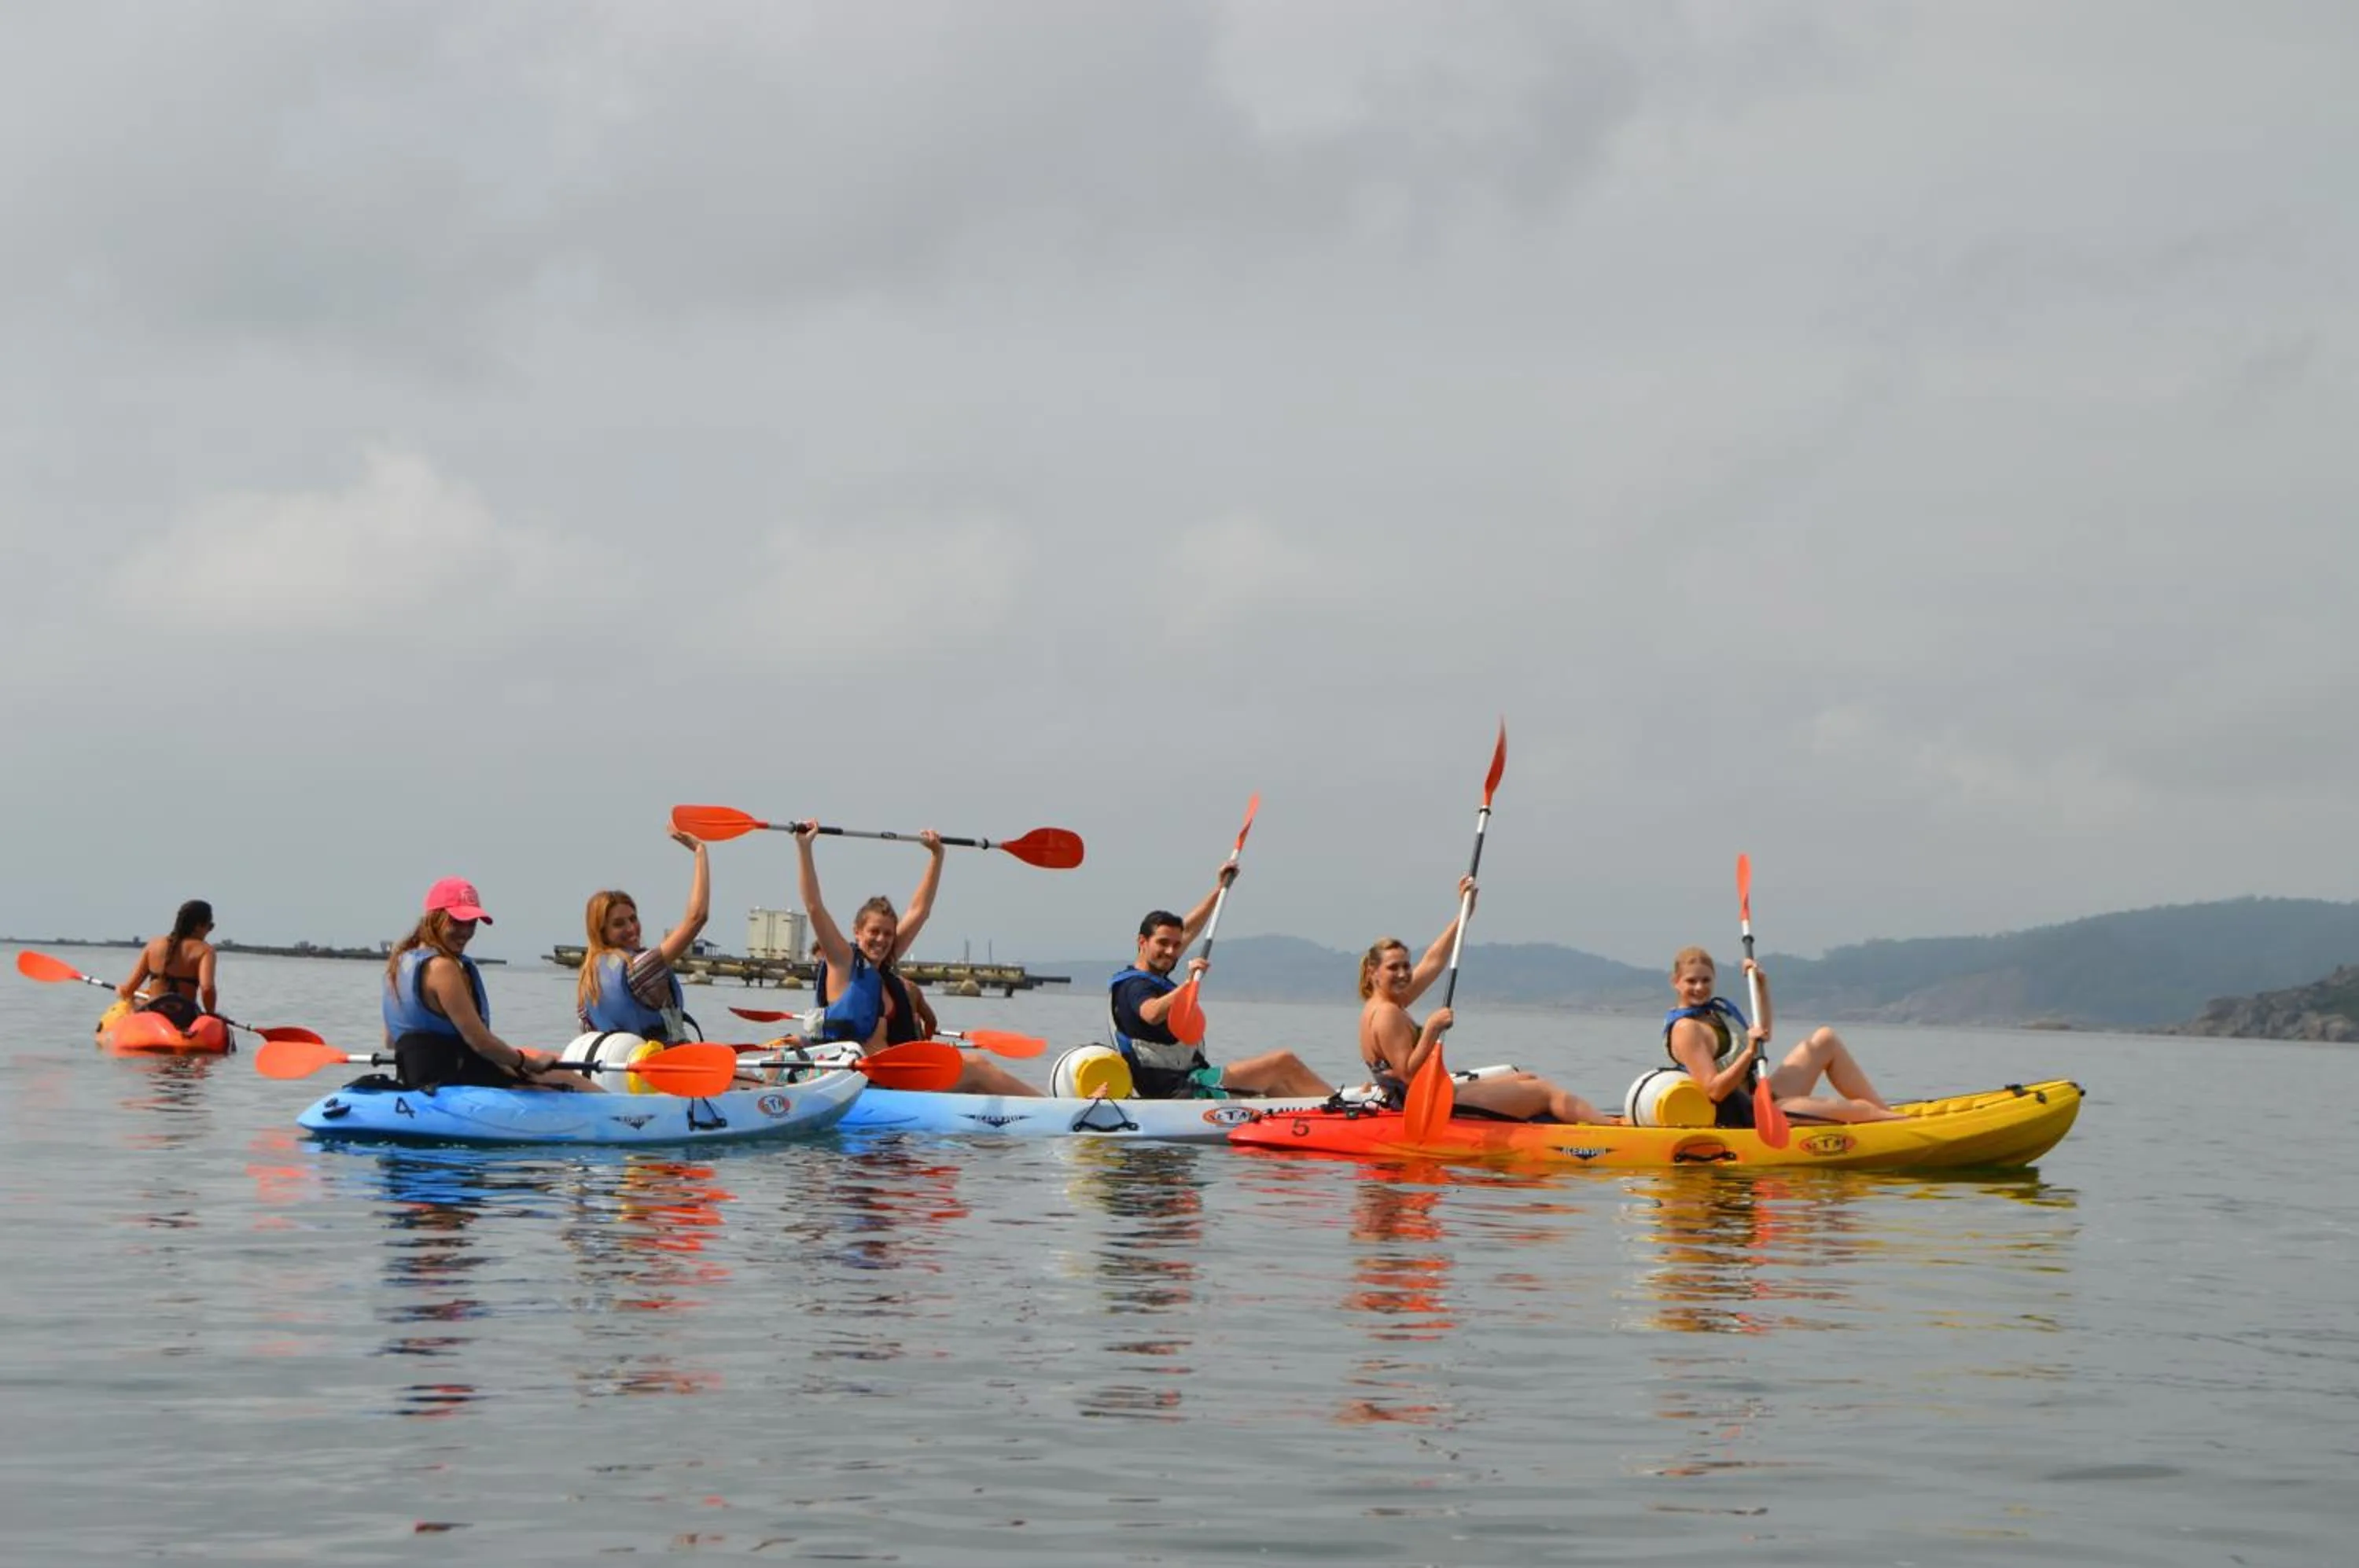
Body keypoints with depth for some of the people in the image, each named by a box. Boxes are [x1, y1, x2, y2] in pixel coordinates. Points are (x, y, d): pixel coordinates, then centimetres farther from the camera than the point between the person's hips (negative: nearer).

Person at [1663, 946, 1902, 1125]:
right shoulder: (1686, 1029, -18)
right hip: (1747, 1118, -11)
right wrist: (1750, 1051, -34)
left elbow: (1762, 1033, 26)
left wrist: (1762, 986, 16)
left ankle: (1888, 1114, 14)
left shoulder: (1716, 1008, 12)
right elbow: (1714, 1091, -25)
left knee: (1826, 1039, 13)